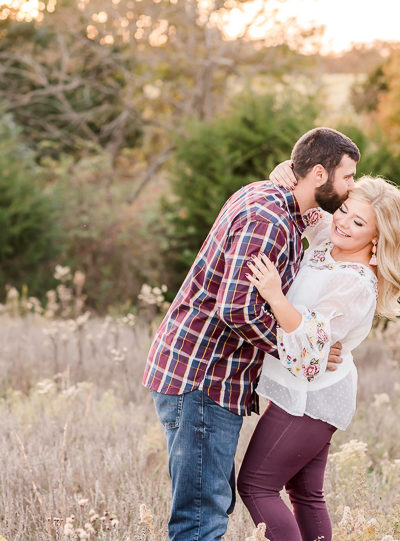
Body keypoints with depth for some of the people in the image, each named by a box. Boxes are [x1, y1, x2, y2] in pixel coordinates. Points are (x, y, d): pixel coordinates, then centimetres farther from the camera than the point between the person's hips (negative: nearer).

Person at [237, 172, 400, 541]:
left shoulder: (358, 284, -23)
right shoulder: (327, 242, 2)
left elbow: (313, 338, -29)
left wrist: (275, 296, -41)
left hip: (308, 399, -10)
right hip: (313, 396, 10)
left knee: (255, 486, -6)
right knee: (306, 494, 14)